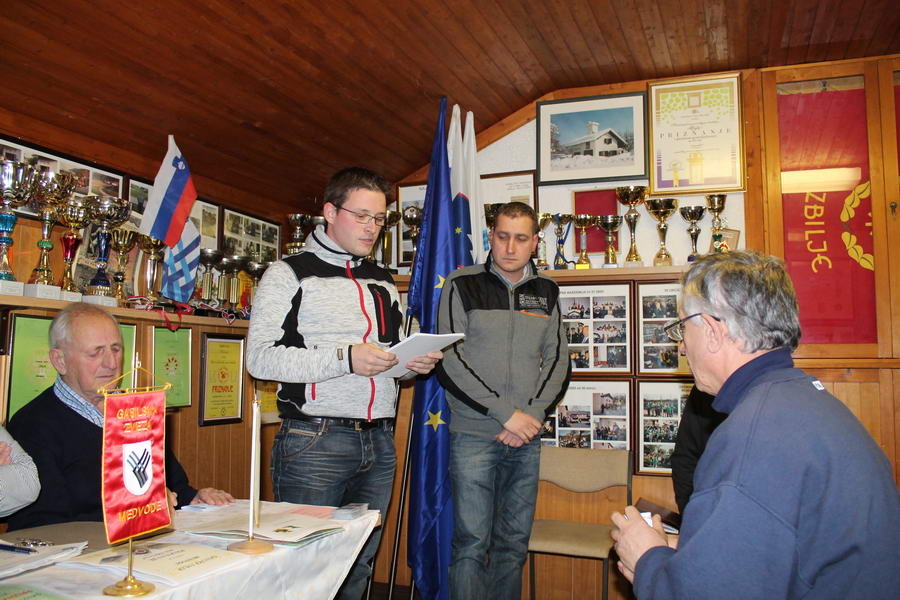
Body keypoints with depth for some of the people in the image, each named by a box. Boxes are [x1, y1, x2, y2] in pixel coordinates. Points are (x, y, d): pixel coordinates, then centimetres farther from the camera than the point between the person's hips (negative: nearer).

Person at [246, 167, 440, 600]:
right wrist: (344, 358, -20)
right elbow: (259, 358, -11)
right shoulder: (289, 273, 0)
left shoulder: (383, 282, 18)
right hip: (314, 443, -5)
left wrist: (416, 363, 0)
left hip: (380, 444, 6)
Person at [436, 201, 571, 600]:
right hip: (473, 435, -3)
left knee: (514, 543, 11)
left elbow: (557, 360, 9)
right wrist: (506, 413, -13)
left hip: (527, 437, 4)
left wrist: (533, 414, -7)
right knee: (472, 542, -1)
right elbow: (450, 362, -8)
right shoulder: (462, 285, -2)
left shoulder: (546, 291, 11)